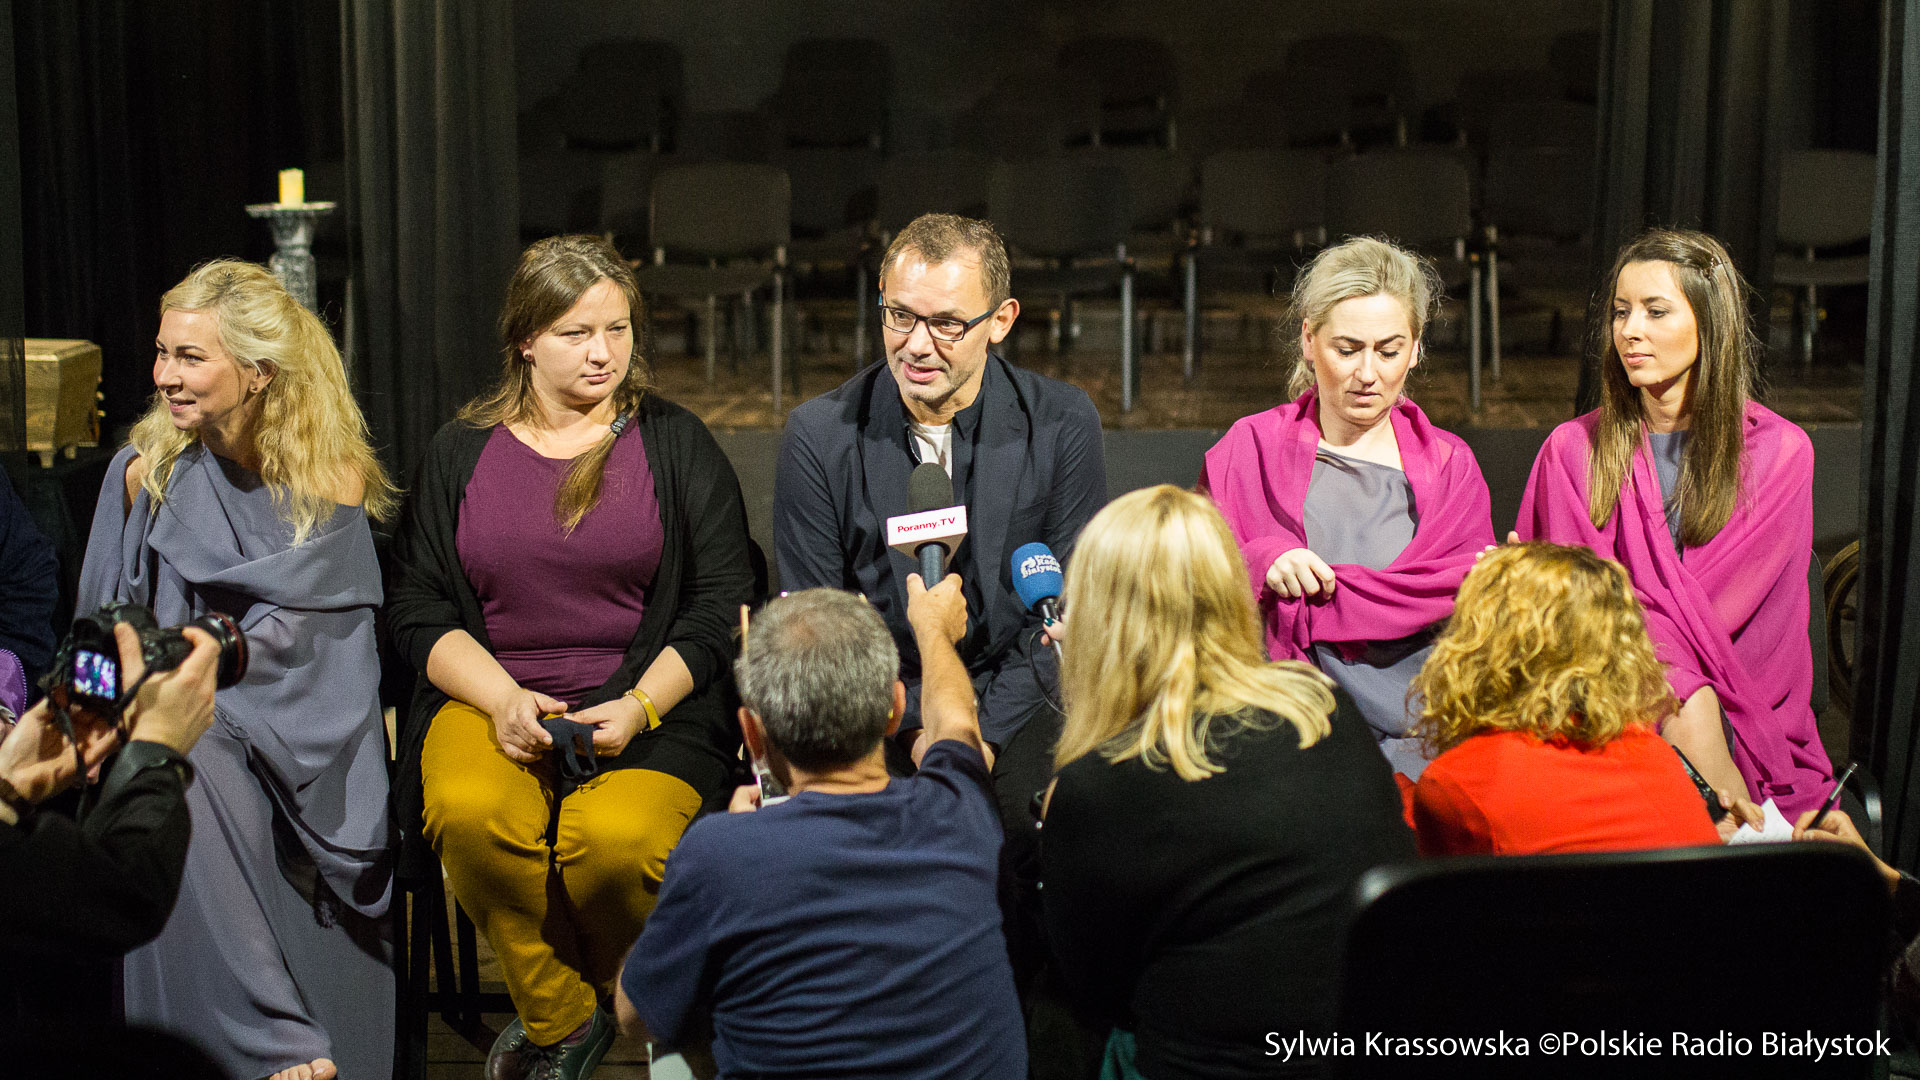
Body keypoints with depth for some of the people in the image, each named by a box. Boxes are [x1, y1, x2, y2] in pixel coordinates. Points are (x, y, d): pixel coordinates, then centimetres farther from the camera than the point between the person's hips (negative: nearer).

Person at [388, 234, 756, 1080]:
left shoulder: (675, 445, 8)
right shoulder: (460, 453, 12)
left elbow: (723, 603, 2)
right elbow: (417, 609, 8)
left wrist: (638, 708, -13)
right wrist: (503, 697, -11)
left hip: (652, 700, -2)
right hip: (490, 692, 2)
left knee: (615, 838, -33)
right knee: (471, 812, -32)